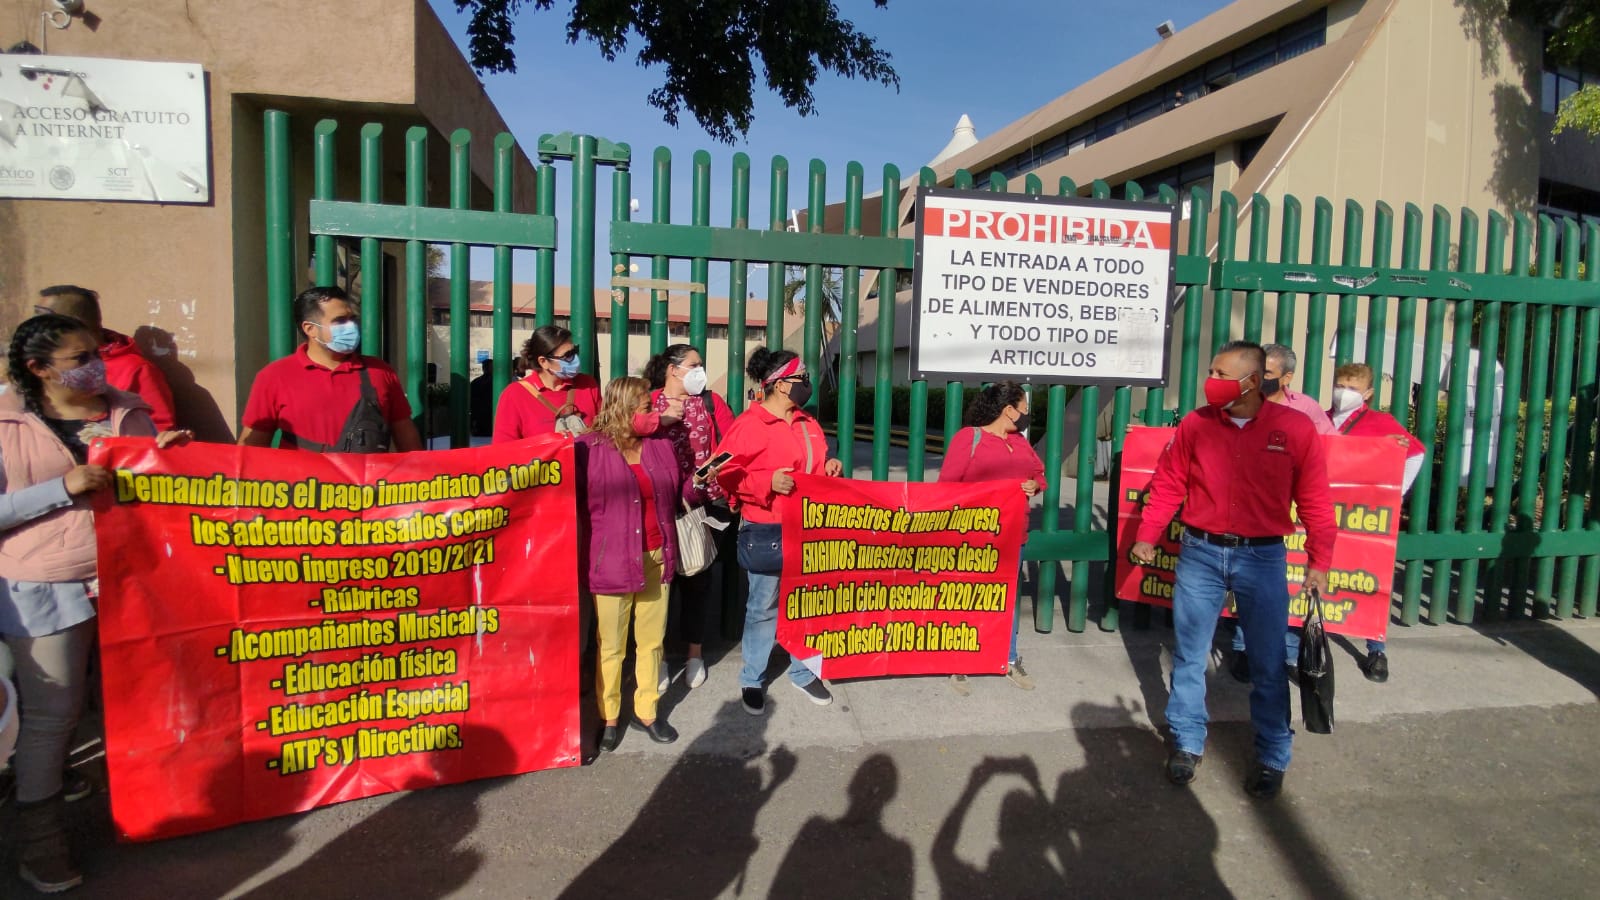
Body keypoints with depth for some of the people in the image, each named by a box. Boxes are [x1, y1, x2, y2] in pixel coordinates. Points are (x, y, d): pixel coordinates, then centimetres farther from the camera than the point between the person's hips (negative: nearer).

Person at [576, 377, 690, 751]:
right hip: (611, 561, -4)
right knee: (611, 646, 9)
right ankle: (608, 717, 26)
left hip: (657, 558, 5)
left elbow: (676, 493, 17)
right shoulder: (590, 448, -10)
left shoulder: (661, 445, 6)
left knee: (652, 640, 15)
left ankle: (646, 712, 31)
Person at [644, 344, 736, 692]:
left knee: (698, 579, 11)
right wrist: (661, 419, -18)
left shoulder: (710, 402, 9)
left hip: (705, 506, 2)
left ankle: (695, 653, 26)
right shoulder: (647, 402, 4)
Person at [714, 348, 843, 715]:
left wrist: (830, 468, 3)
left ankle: (803, 671, 32)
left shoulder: (808, 423, 12)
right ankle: (751, 680, 22)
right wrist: (767, 482, -25)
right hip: (765, 532, -7)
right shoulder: (749, 424, -12)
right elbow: (726, 473, -15)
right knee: (763, 607, 5)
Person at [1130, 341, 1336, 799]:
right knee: (1189, 654, 8)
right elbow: (1168, 484, 4)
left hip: (1262, 557, -1)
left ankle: (1272, 757, 25)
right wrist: (1147, 536, -1)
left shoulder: (1296, 428, -6)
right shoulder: (1195, 424, -2)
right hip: (1200, 553, 2)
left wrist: (1318, 562, -6)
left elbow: (1315, 501, -3)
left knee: (1268, 661, 8)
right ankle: (1187, 743, 25)